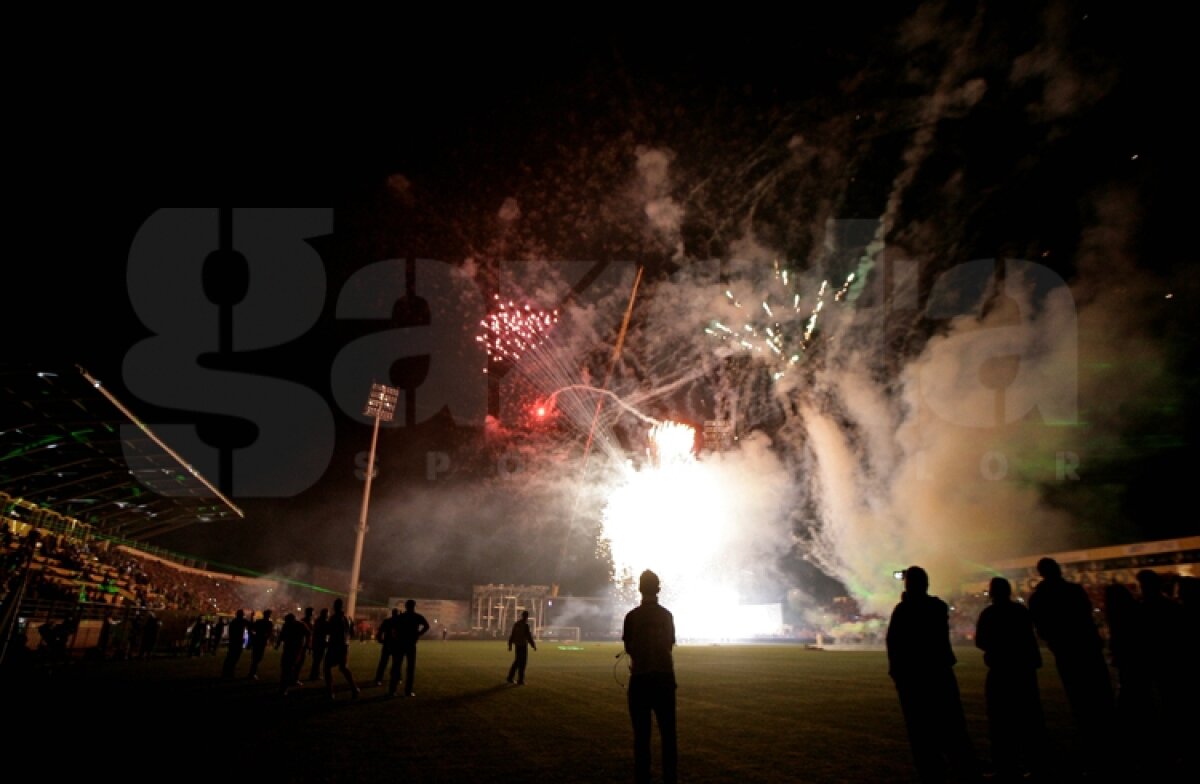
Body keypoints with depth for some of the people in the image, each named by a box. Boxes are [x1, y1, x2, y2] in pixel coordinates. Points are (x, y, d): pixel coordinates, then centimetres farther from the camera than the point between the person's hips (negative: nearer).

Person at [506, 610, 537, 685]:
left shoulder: (516, 624, 7)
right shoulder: (526, 625, -16)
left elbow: (512, 635, 10)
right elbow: (529, 636, -18)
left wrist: (510, 645, 16)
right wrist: (534, 646, -10)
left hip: (517, 645, 7)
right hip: (523, 645, -7)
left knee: (517, 661, 18)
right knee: (522, 663, 0)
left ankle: (510, 677, 18)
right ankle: (520, 681, 2)